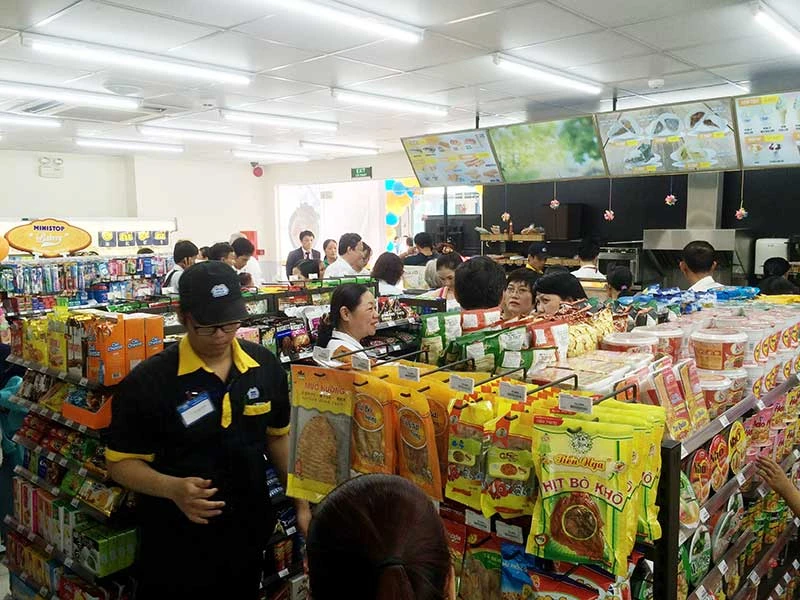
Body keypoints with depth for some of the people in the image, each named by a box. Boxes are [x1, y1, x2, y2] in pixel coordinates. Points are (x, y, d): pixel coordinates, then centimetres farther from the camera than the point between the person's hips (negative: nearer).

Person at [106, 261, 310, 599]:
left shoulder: (266, 367, -4)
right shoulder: (147, 382, -17)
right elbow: (121, 462, -10)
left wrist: (301, 503, 5)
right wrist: (173, 488, -27)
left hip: (249, 534, 4)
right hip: (176, 546, -4)